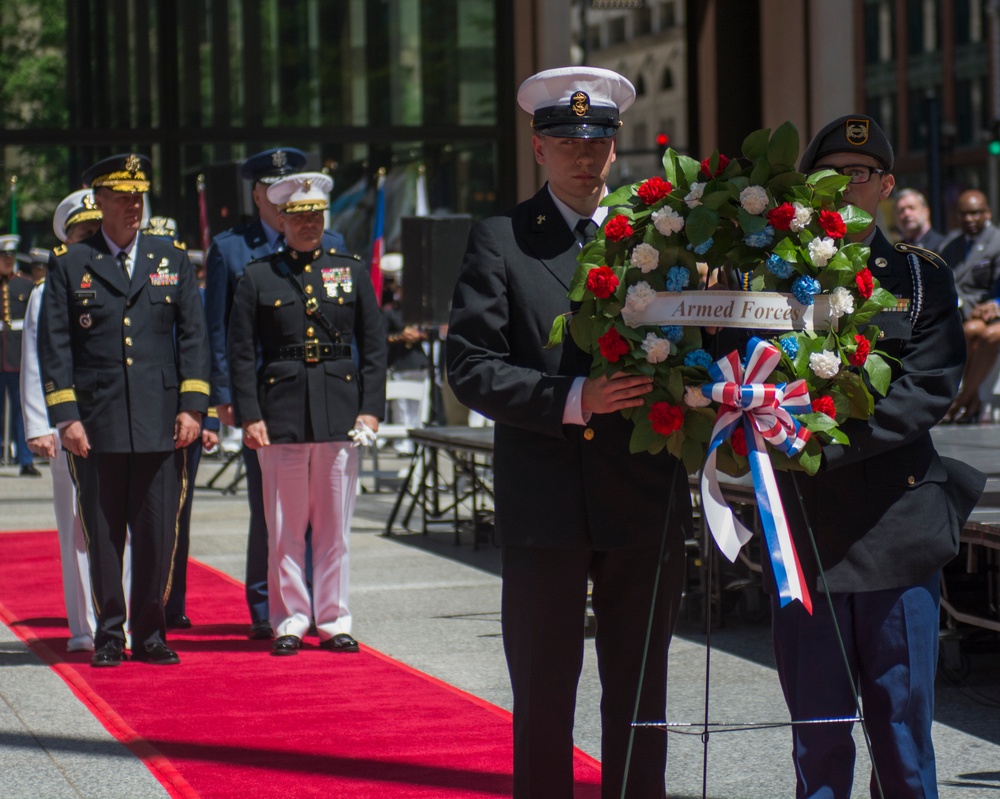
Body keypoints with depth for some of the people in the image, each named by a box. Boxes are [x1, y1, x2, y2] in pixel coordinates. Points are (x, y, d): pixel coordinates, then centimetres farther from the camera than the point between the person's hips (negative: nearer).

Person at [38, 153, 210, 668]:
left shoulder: (173, 260, 12)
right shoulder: (69, 265, 6)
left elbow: (193, 337, 9)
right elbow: (54, 347, 3)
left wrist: (192, 407, -1)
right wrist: (65, 416, -6)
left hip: (161, 426, 1)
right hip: (97, 426, -1)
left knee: (157, 534, 2)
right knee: (103, 534, 3)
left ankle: (150, 634, 12)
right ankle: (108, 635, 12)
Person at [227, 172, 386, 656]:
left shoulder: (351, 272, 10)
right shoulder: (258, 278, 5)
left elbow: (373, 347, 10)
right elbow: (241, 354, 3)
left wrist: (370, 409, 1)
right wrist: (249, 416, -5)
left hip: (340, 412, 1)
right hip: (280, 414, -1)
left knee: (335, 527, 4)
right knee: (285, 529, 2)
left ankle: (333, 621, 12)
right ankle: (289, 621, 10)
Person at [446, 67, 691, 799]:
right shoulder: (500, 241, 1)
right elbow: (470, 367, -7)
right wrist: (573, 399, -19)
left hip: (645, 500, 2)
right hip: (545, 506, -2)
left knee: (640, 694, 10)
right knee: (543, 697, 6)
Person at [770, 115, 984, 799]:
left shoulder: (922, 279, 7)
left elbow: (926, 390, -6)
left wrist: (826, 436, -19)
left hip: (897, 529, 0)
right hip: (805, 528, 0)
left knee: (903, 719, 4)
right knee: (817, 732, 3)